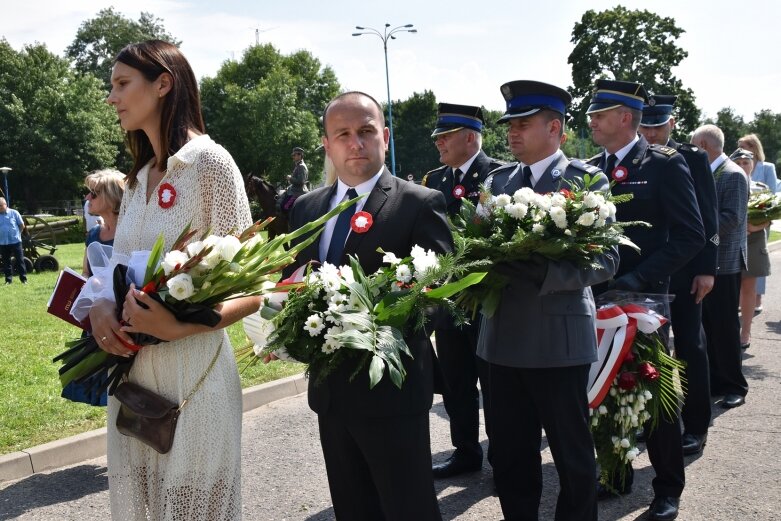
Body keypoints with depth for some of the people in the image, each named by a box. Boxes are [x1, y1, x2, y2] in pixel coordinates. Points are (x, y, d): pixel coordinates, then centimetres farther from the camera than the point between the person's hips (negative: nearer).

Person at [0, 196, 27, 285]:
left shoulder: (14, 213, -2)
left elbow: (22, 226, 5)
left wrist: (17, 234, 6)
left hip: (15, 241, -2)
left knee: (20, 260, 1)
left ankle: (23, 278, 7)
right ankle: (8, 279, 16)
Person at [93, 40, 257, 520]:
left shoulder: (209, 161, -10)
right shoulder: (138, 178, 12)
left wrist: (177, 328, -26)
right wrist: (101, 306, -5)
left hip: (192, 372, -7)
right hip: (132, 374, 7)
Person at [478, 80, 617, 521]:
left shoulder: (588, 180, -5)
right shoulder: (499, 180, 12)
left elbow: (606, 260, -13)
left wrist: (541, 271, -26)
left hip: (558, 338, -5)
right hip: (504, 337, 5)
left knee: (572, 454, 8)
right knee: (508, 456, 14)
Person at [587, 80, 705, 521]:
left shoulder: (665, 164, -7)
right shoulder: (590, 169, 9)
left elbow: (691, 235, -12)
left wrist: (641, 276, -20)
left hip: (644, 297, -5)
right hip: (598, 297, 5)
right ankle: (617, 474, 30)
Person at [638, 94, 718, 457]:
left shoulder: (692, 159, -2)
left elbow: (708, 219, -5)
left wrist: (707, 269, -11)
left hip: (683, 269, -3)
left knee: (690, 346, 5)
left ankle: (695, 426, 13)